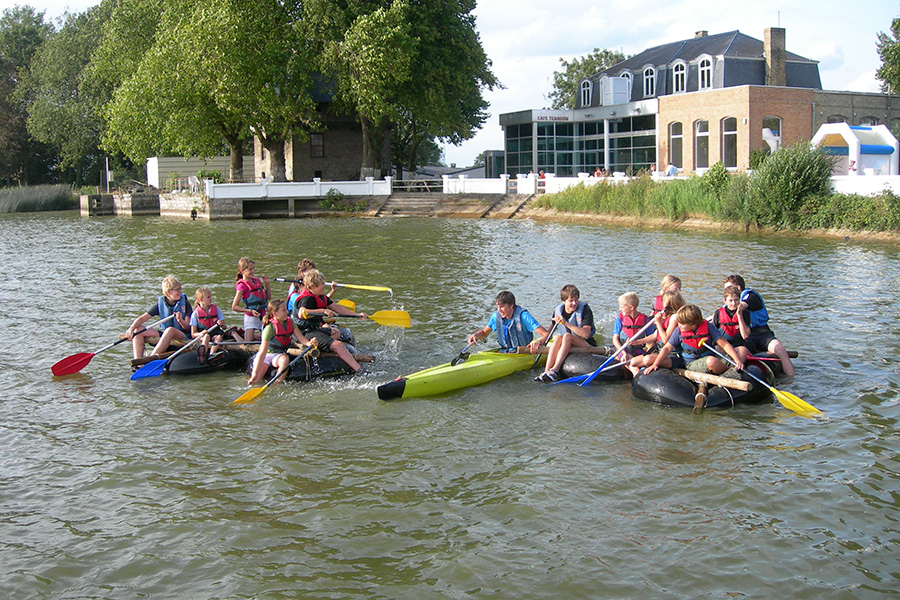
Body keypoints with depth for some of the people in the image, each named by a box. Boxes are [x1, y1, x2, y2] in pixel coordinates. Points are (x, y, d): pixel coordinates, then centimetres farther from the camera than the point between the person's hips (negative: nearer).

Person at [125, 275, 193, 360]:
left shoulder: (185, 303, -2)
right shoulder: (160, 304, 4)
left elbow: (188, 327, -6)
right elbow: (142, 319, 2)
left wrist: (180, 320, -28)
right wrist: (131, 328, -17)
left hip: (184, 336, -4)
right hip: (164, 335, 4)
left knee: (170, 330, -38)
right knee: (137, 331, -10)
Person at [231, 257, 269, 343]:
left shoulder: (257, 280, 8)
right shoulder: (242, 285, -13)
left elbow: (267, 297, 18)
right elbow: (234, 307, -14)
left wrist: (267, 283, 5)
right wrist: (250, 311, -22)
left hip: (262, 315, 7)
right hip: (251, 317, -7)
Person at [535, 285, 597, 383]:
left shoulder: (585, 310, -11)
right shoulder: (558, 311, 2)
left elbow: (586, 334, -24)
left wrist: (566, 323, -28)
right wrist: (541, 342, -7)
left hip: (587, 346, -4)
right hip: (570, 348, 4)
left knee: (567, 336, -31)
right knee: (557, 338, -27)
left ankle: (554, 370, -44)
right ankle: (546, 371, -40)